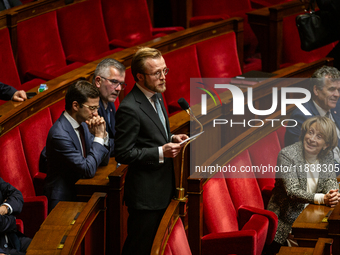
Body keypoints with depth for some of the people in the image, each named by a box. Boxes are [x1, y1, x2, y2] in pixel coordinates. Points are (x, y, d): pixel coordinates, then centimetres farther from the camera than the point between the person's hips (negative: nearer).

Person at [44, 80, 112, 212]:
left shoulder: (83, 124, 5)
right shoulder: (59, 134, -21)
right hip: (64, 199, -8)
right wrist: (98, 136, -15)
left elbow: (104, 160, 12)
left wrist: (103, 135, -5)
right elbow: (88, 170, -21)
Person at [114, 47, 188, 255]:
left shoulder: (156, 96, 10)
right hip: (145, 194, -9)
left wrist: (171, 139, 4)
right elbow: (123, 154, -21)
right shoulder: (129, 109, -21)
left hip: (163, 188, 9)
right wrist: (161, 152, -24)